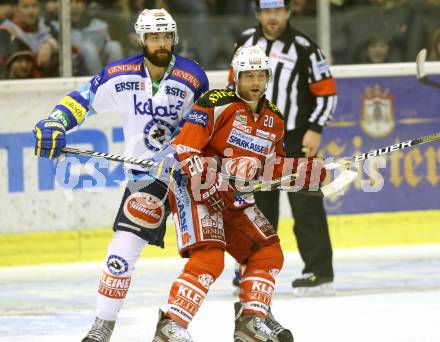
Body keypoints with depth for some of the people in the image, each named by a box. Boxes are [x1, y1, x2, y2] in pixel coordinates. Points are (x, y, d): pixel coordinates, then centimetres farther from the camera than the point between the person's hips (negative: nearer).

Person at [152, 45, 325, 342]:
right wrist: (206, 182, -30)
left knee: (269, 254, 7)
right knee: (209, 258, -24)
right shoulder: (216, 105, -14)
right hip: (194, 190, -8)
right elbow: (183, 150, -20)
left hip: (234, 199, 8)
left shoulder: (273, 121, 11)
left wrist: (314, 171, 7)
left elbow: (274, 168, 19)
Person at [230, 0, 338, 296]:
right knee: (257, 205, 10)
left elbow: (327, 92, -7)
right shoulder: (246, 42, 6)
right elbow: (236, 82, 19)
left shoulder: (304, 49, -9)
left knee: (306, 205, -9)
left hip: (296, 139, -5)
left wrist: (315, 130, -15)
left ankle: (320, 272, -8)